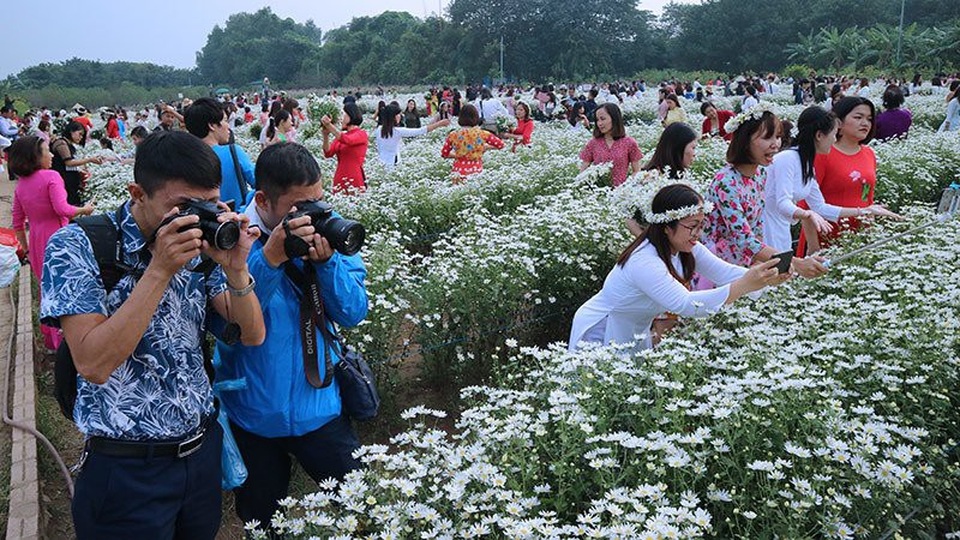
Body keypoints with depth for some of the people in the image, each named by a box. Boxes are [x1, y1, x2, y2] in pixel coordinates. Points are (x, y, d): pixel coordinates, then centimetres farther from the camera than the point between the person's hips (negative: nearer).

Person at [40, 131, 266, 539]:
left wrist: (236, 269, -20)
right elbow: (94, 364, -24)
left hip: (204, 449, 5)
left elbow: (253, 336, -2)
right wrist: (161, 269, -28)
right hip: (127, 470, -4)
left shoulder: (202, 243, -1)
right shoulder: (76, 246, -14)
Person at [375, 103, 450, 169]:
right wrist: (439, 124, -12)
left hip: (381, 164, 6)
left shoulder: (379, 130, 1)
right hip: (393, 164, -6)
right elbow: (420, 131, -16)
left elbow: (378, 149, 11)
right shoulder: (398, 131, -16)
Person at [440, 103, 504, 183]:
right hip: (476, 171, -1)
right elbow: (500, 144, 7)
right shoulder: (482, 134, -5)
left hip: (459, 172, 1)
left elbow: (444, 153, 11)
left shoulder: (453, 135, -2)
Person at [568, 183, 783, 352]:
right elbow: (686, 304, -44)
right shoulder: (644, 261, -35)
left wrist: (767, 278, -33)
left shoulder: (685, 248, -9)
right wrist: (745, 286, -48)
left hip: (636, 334, 8)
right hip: (601, 337, -8)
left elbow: (724, 271, -16)